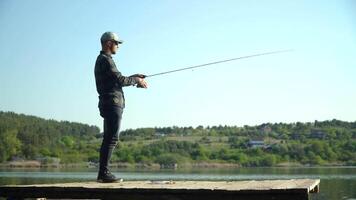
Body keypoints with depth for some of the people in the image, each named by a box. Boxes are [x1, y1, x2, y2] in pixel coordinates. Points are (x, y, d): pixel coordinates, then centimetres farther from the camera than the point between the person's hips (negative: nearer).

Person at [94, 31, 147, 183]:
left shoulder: (102, 60, 22)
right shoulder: (105, 60, -11)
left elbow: (116, 80, 23)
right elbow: (120, 80, -17)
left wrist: (134, 77, 17)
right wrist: (137, 80, -2)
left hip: (108, 104, 11)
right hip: (112, 103, -11)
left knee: (108, 139, 10)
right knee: (112, 138, -12)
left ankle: (103, 173, 12)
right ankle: (104, 173, -12)